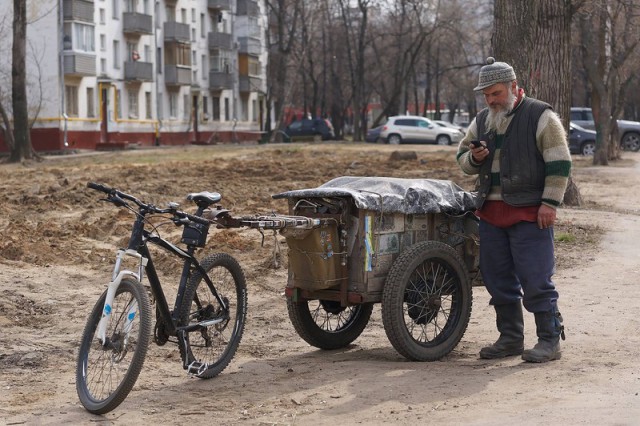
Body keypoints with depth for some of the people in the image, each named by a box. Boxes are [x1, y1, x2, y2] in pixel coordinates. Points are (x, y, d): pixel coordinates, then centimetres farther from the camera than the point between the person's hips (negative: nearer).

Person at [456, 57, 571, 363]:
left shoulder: (540, 116, -4)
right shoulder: (481, 121, 15)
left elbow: (559, 163, -7)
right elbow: (461, 157, 23)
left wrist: (550, 202, -13)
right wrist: (473, 158, -1)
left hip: (530, 212, -6)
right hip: (491, 211, 7)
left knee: (535, 279, -8)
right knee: (498, 278, 9)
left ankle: (550, 340, 0)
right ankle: (510, 338, 20)